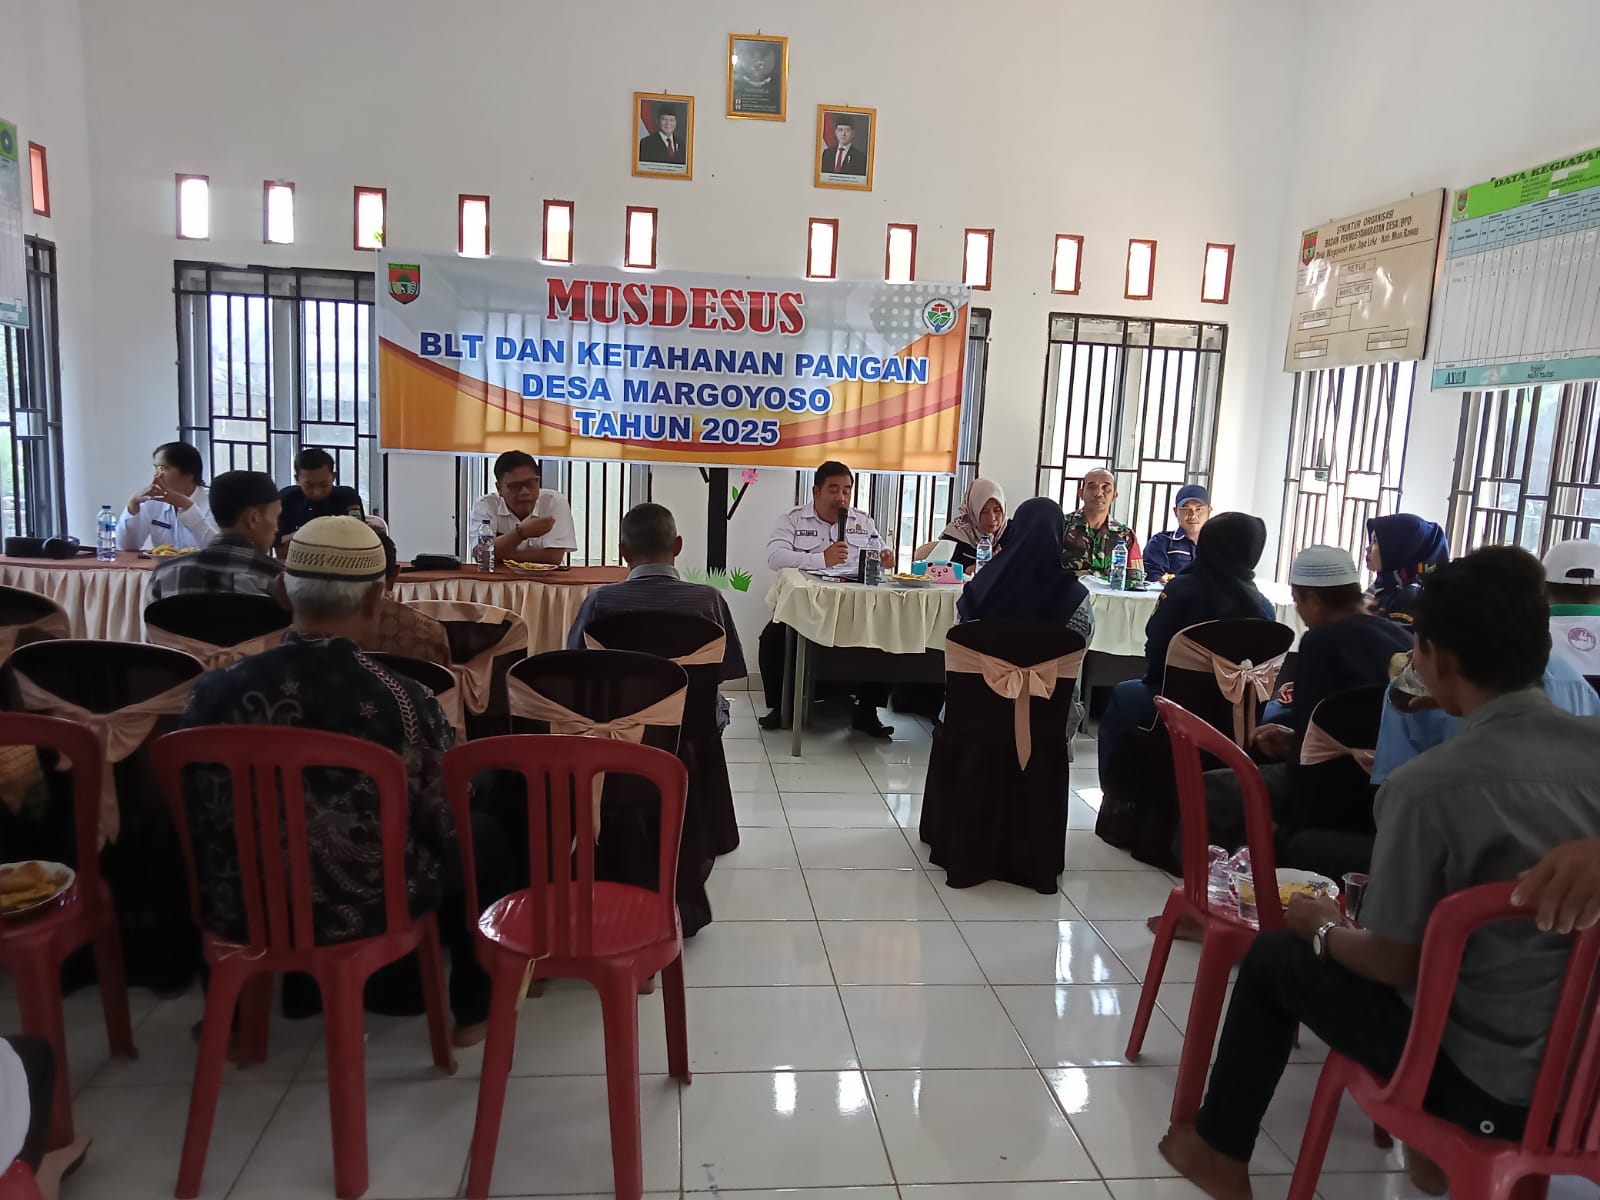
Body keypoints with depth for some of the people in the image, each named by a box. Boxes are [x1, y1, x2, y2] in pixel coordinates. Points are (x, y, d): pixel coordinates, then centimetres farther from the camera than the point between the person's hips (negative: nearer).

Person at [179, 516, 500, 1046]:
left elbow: (193, 819, 0)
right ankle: (473, 1010, 36)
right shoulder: (405, 702, -26)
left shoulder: (214, 692, -17)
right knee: (481, 838, 23)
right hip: (369, 912, -3)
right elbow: (445, 824, -12)